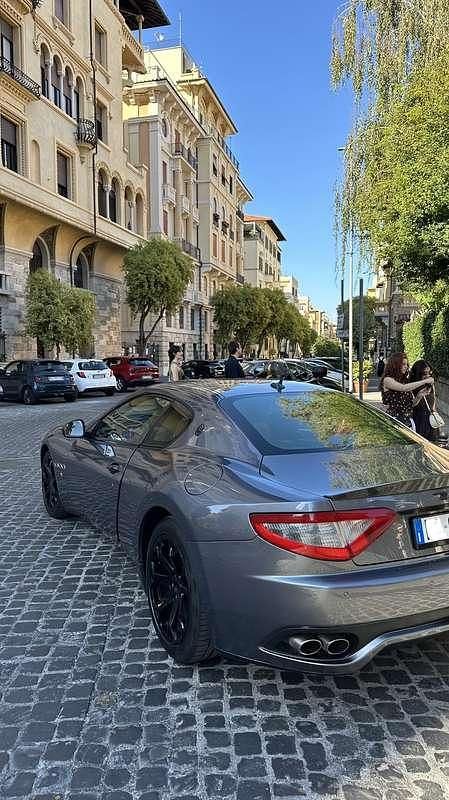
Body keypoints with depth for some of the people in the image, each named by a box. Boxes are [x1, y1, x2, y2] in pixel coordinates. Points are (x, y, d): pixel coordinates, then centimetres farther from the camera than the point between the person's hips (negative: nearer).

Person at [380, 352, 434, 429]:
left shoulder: (404, 381, 12)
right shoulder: (387, 380, -7)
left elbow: (412, 404, 14)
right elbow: (404, 388, -25)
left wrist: (419, 395, -6)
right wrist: (424, 381, -20)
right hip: (395, 419, -6)